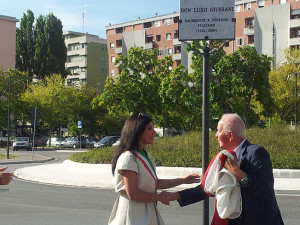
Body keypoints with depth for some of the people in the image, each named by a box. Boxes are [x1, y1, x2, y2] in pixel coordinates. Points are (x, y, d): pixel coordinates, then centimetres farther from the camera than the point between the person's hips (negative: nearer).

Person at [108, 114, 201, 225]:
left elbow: (155, 183, 17)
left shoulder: (146, 155, 12)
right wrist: (159, 197, -9)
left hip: (147, 214, 9)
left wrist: (183, 180, 15)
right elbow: (132, 194, -20)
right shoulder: (128, 158, -18)